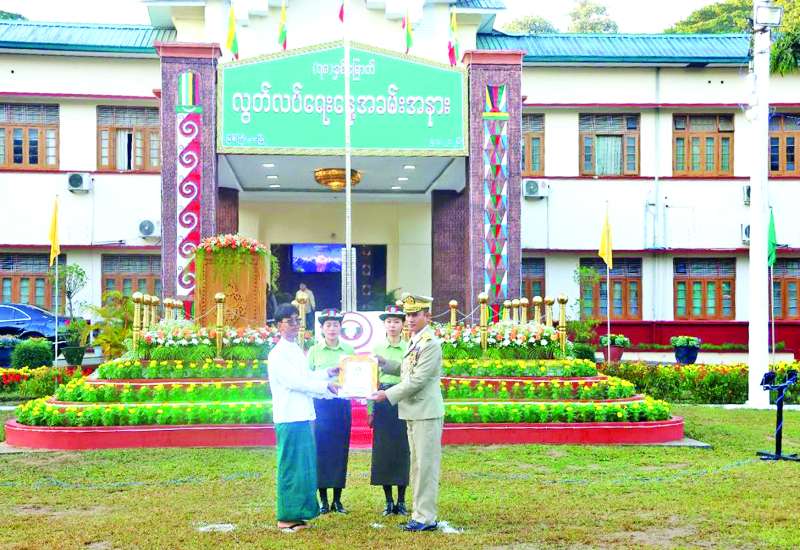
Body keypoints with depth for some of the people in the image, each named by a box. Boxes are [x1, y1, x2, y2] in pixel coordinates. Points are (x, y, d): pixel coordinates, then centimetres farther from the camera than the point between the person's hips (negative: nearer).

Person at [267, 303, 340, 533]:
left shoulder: (297, 350, 17)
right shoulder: (278, 354, -10)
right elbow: (294, 382, -16)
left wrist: (327, 373, 11)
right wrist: (325, 386, -13)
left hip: (304, 416, 9)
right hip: (289, 418, -9)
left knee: (305, 467, 12)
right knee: (290, 467, -4)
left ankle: (299, 514, 20)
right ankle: (286, 518, 3)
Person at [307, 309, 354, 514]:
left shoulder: (349, 350, 7)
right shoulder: (314, 351, 3)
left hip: (342, 404, 2)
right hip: (320, 404, -1)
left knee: (341, 450, 4)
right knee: (321, 451, -1)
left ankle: (337, 499, 14)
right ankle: (323, 500, 9)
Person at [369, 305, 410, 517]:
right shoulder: (376, 349, 7)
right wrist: (370, 410, 1)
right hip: (382, 402, 1)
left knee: (403, 450, 0)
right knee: (383, 450, 2)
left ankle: (401, 501, 9)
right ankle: (388, 501, 11)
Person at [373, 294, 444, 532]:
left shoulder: (431, 344, -15)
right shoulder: (415, 342, 14)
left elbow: (417, 380, -20)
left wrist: (388, 394, -16)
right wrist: (384, 363, 13)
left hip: (426, 413, -10)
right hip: (414, 413, 10)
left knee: (425, 465, -5)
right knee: (417, 465, 15)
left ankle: (425, 518, -1)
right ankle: (421, 513, 23)